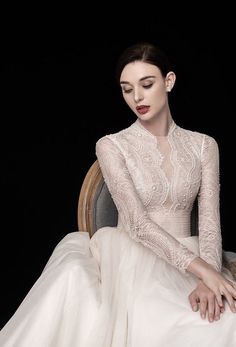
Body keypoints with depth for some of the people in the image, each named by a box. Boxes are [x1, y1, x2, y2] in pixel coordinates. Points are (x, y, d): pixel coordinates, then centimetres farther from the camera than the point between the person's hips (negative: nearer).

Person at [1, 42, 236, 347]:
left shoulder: (204, 145, 7)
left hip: (188, 263, 0)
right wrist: (202, 269, -25)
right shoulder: (111, 146, -2)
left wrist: (208, 279, -22)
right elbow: (137, 221, -14)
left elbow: (210, 221, -2)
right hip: (133, 260, 0)